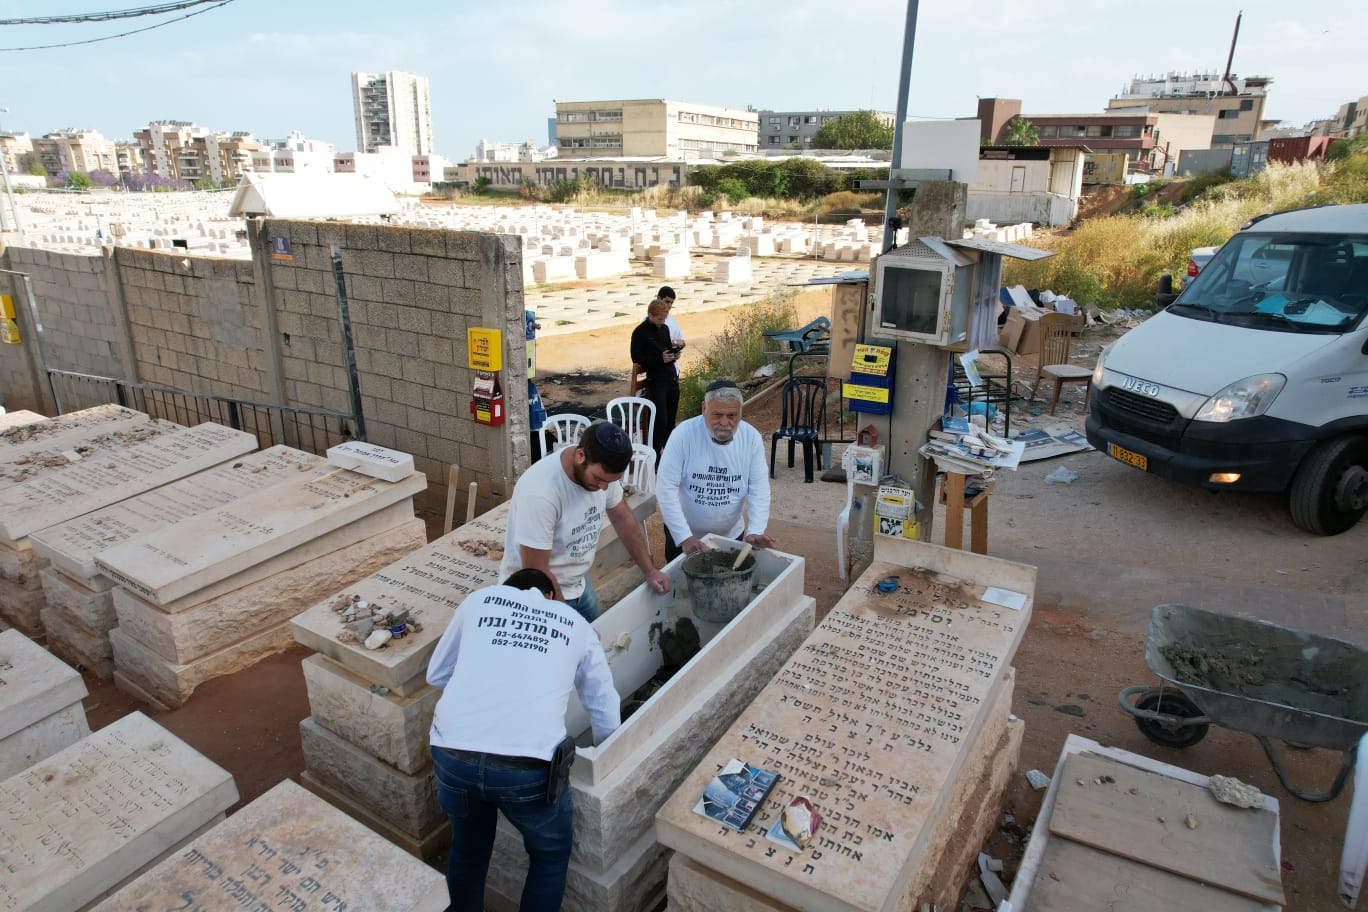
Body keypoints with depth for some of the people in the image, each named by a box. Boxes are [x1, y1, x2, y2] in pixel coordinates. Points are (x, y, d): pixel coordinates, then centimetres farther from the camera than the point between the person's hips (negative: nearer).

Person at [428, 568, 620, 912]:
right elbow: (605, 710, 23)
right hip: (527, 763, -2)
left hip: (452, 753, 2)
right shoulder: (576, 624, 17)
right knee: (550, 857, 27)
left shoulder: (480, 599, 18)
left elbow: (436, 674, 26)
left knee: (467, 850, 32)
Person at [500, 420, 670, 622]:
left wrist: (649, 571, 4)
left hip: (578, 584, 7)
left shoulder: (601, 469, -13)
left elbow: (623, 518, 4)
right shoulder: (540, 492, -33)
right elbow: (536, 572, -27)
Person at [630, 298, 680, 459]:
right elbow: (636, 358, -10)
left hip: (672, 378, 7)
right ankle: (655, 456, 0)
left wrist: (674, 354, 2)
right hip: (655, 381, -7)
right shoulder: (640, 332, -8)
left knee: (671, 419, 11)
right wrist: (660, 358, -19)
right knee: (660, 420, -11)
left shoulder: (664, 328, 13)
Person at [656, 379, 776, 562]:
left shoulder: (752, 438, -13)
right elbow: (666, 488, -21)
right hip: (684, 535, -2)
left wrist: (756, 531, -25)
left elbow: (759, 488, -10)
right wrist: (684, 537, -27)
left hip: (731, 534, 2)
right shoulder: (683, 434, -21)